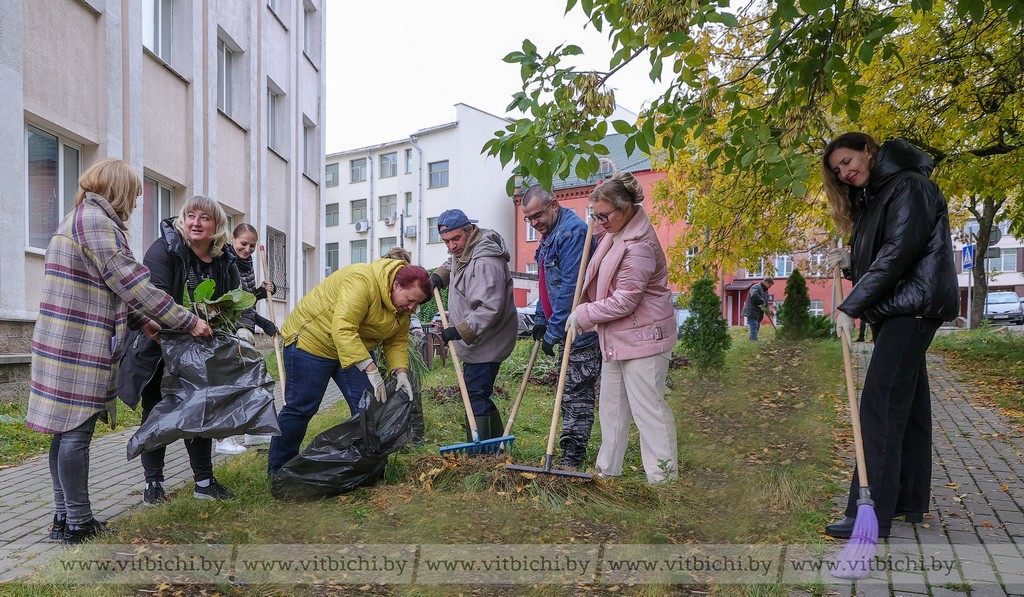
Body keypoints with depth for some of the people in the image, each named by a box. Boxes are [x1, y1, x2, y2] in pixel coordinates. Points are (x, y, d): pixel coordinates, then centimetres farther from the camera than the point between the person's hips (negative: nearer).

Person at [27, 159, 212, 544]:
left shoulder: (76, 219, 20)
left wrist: (140, 320, 14)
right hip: (81, 346, -10)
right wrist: (188, 322, -14)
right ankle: (78, 523, 7)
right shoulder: (96, 220, -13)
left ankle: (64, 517, 23)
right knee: (77, 432, -3)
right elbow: (131, 283, -18)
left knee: (66, 431, 14)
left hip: (62, 341, 10)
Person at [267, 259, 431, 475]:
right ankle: (278, 469, 15)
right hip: (313, 339, -8)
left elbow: (397, 342, 2)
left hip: (356, 347, 8)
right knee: (301, 407, -2)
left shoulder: (403, 306, -4)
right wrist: (371, 370, -40)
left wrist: (401, 372, -15)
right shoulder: (362, 281, -32)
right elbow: (343, 330, -38)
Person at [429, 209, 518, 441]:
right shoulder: (462, 250, 8)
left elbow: (490, 308, -31)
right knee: (478, 394, 18)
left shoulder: (485, 263, -26)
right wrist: (440, 275, 14)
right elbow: (452, 263, 33)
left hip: (486, 342, -11)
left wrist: (460, 330, -31)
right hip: (474, 338, 11)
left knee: (476, 397, -11)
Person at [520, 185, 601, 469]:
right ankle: (572, 449, 25)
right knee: (569, 390, 15)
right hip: (565, 328, 10)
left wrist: (552, 331, -20)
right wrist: (541, 319, 17)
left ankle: (573, 455, 8)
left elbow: (570, 286, -24)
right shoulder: (550, 234, 14)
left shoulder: (572, 231, -19)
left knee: (577, 392, -2)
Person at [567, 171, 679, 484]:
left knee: (647, 406, -3)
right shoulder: (616, 233, 8)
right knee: (612, 405, 17)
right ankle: (607, 469, 29)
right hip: (616, 337, 10)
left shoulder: (639, 246, -23)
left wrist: (584, 314, -12)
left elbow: (624, 301, -24)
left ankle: (664, 476, 10)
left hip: (642, 338, -10)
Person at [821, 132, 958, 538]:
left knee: (880, 405, -13)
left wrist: (851, 306, -20)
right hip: (898, 311, 10)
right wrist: (849, 261, 1)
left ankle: (871, 515, -11)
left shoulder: (908, 185, -9)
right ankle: (910, 502, 20)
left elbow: (898, 253, -19)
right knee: (906, 405, 12)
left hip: (912, 306, -10)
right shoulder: (872, 199, 20)